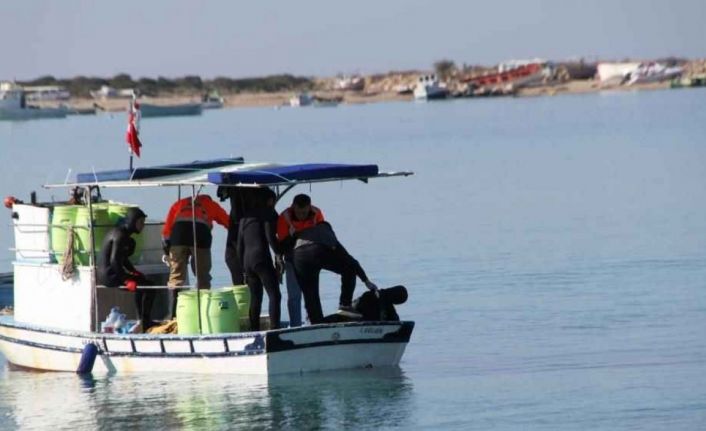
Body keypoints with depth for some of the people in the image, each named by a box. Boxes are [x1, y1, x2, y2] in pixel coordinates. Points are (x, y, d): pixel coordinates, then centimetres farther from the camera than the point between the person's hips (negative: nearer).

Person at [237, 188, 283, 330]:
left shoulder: (245, 216, 21)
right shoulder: (267, 213, 2)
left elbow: (240, 246, 21)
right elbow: (270, 237, -11)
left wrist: (244, 269, 23)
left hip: (247, 260, 7)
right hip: (262, 259, -7)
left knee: (255, 298, 11)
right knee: (274, 295, -10)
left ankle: (254, 331, 7)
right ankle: (274, 328, -23)